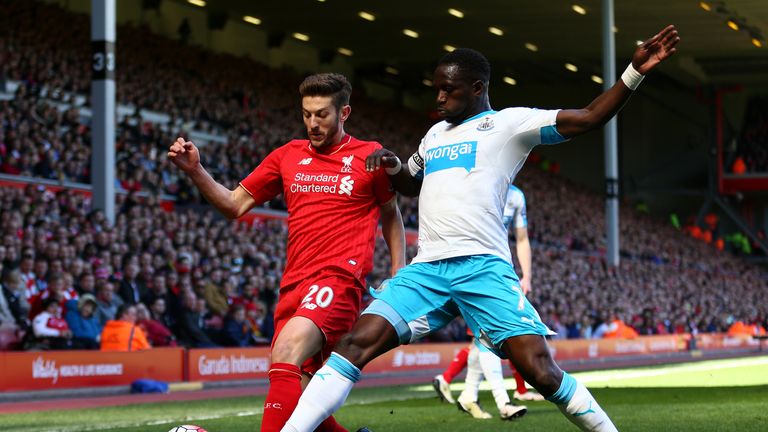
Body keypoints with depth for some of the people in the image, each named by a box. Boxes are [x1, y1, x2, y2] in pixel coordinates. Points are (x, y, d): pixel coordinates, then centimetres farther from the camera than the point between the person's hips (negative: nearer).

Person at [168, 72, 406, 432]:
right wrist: (195, 171, 0)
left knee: (287, 348, -32)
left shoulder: (369, 156, 6)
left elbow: (390, 213, 19)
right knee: (297, 397, 1)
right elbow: (234, 205, 15)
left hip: (339, 279, -5)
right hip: (294, 284, 5)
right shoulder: (288, 156, 14)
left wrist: (399, 273, 10)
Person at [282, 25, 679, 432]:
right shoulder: (436, 133, 24)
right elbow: (413, 184, 42)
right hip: (426, 270, 5)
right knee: (354, 346, -12)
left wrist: (634, 72, -14)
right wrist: (391, 165, 19)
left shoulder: (509, 123, 5)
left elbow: (588, 117, -3)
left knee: (541, 372, -15)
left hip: (483, 268, -5)